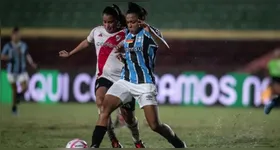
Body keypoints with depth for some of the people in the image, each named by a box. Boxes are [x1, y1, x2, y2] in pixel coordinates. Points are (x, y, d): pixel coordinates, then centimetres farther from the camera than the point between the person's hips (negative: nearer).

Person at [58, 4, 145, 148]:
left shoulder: (126, 34, -6)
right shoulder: (97, 31, 7)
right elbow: (86, 42, 27)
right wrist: (70, 53, 39)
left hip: (123, 78, -2)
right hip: (104, 76, 2)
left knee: (127, 115, 3)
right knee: (100, 101, -29)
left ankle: (137, 141, 35)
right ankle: (114, 141, -19)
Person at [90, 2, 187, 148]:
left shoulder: (149, 32, -8)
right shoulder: (128, 34, 12)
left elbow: (165, 48, -27)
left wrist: (150, 31, -41)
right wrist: (121, 50, 7)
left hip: (144, 83, -6)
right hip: (125, 80, 6)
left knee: (155, 125, -9)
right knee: (104, 109, -14)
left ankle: (180, 145, 14)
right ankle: (94, 146, -15)